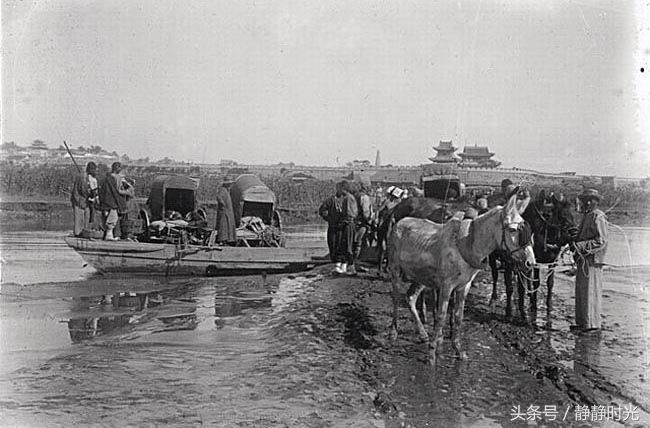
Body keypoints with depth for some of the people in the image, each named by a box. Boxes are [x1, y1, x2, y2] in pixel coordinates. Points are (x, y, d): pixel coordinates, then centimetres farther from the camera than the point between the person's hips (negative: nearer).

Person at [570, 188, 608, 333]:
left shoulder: (598, 217, -12)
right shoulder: (587, 216, 18)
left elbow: (601, 241, -19)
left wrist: (580, 245, -23)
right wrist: (573, 242, 7)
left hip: (592, 259, -10)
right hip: (583, 259, 10)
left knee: (590, 292, -4)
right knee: (581, 292, 13)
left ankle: (592, 323, 2)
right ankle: (582, 322, 20)